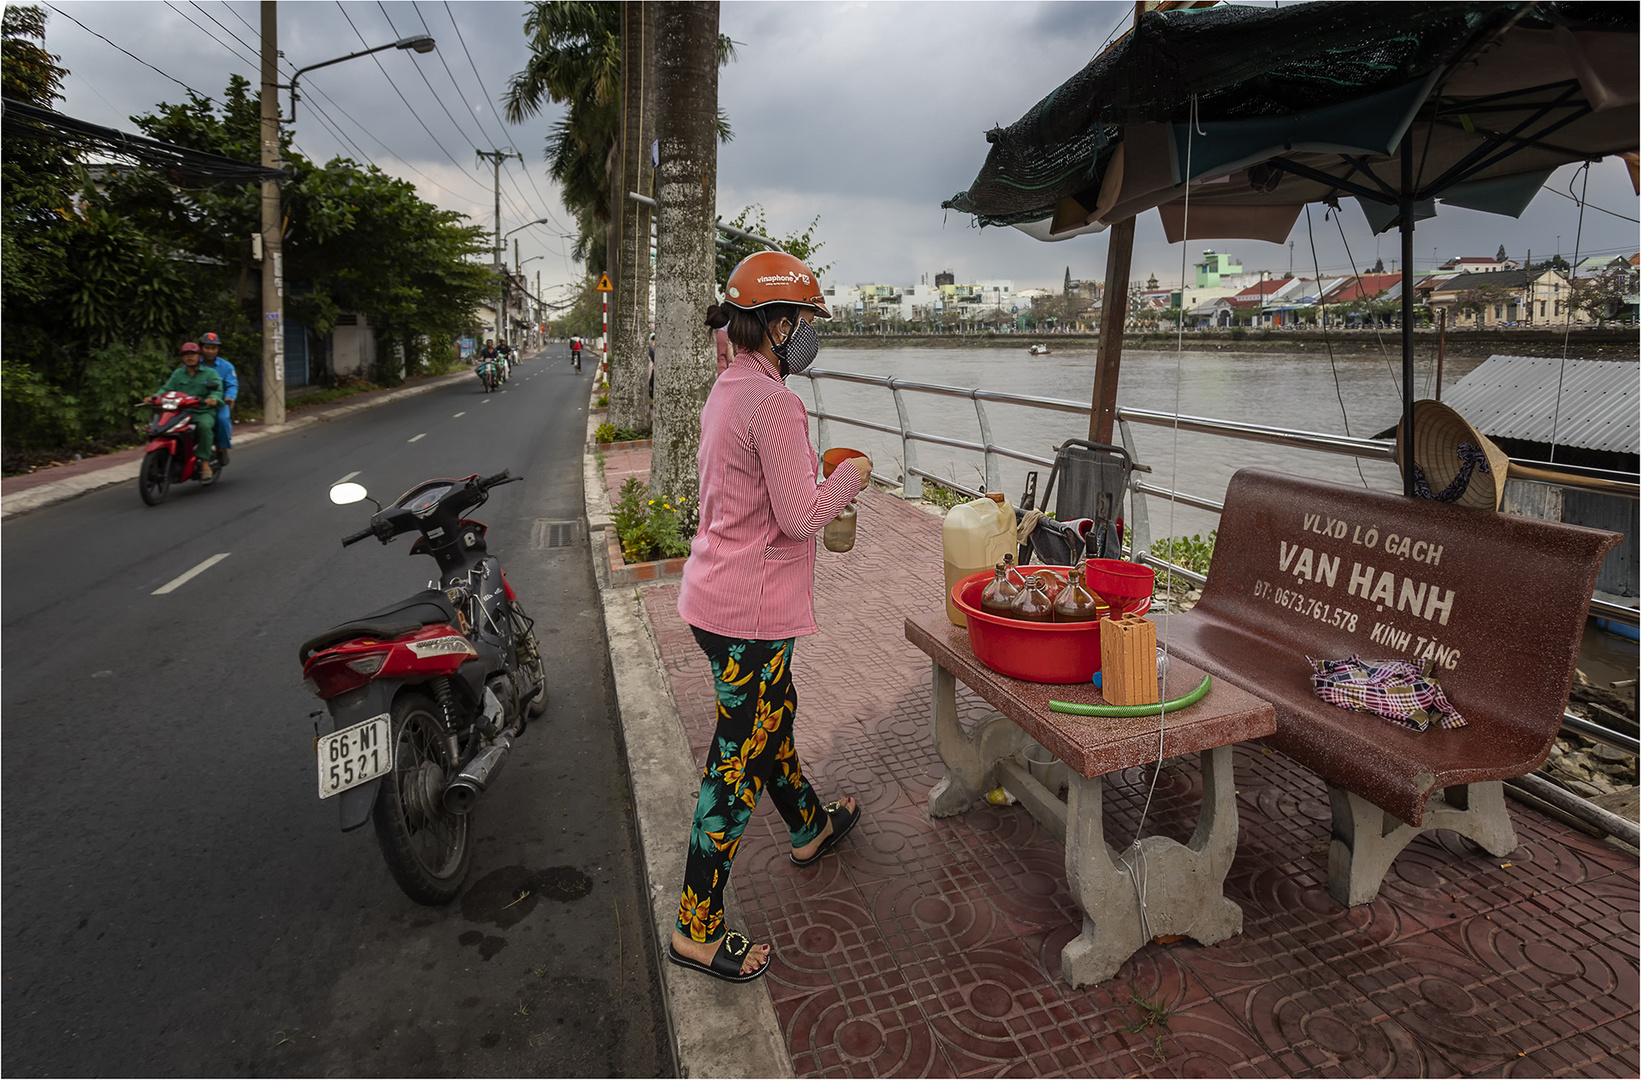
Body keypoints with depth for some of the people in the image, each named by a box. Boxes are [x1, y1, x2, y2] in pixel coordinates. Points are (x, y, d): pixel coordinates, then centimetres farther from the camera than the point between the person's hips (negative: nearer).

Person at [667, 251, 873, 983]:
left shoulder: (727, 390, 10)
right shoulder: (771, 401, -21)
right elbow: (801, 518, -22)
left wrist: (820, 473, 14)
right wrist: (849, 477, -5)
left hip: (715, 594, 10)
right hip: (751, 612, -10)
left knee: (772, 720, 27)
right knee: (738, 763, 2)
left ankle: (809, 829, 51)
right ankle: (696, 929, 18)